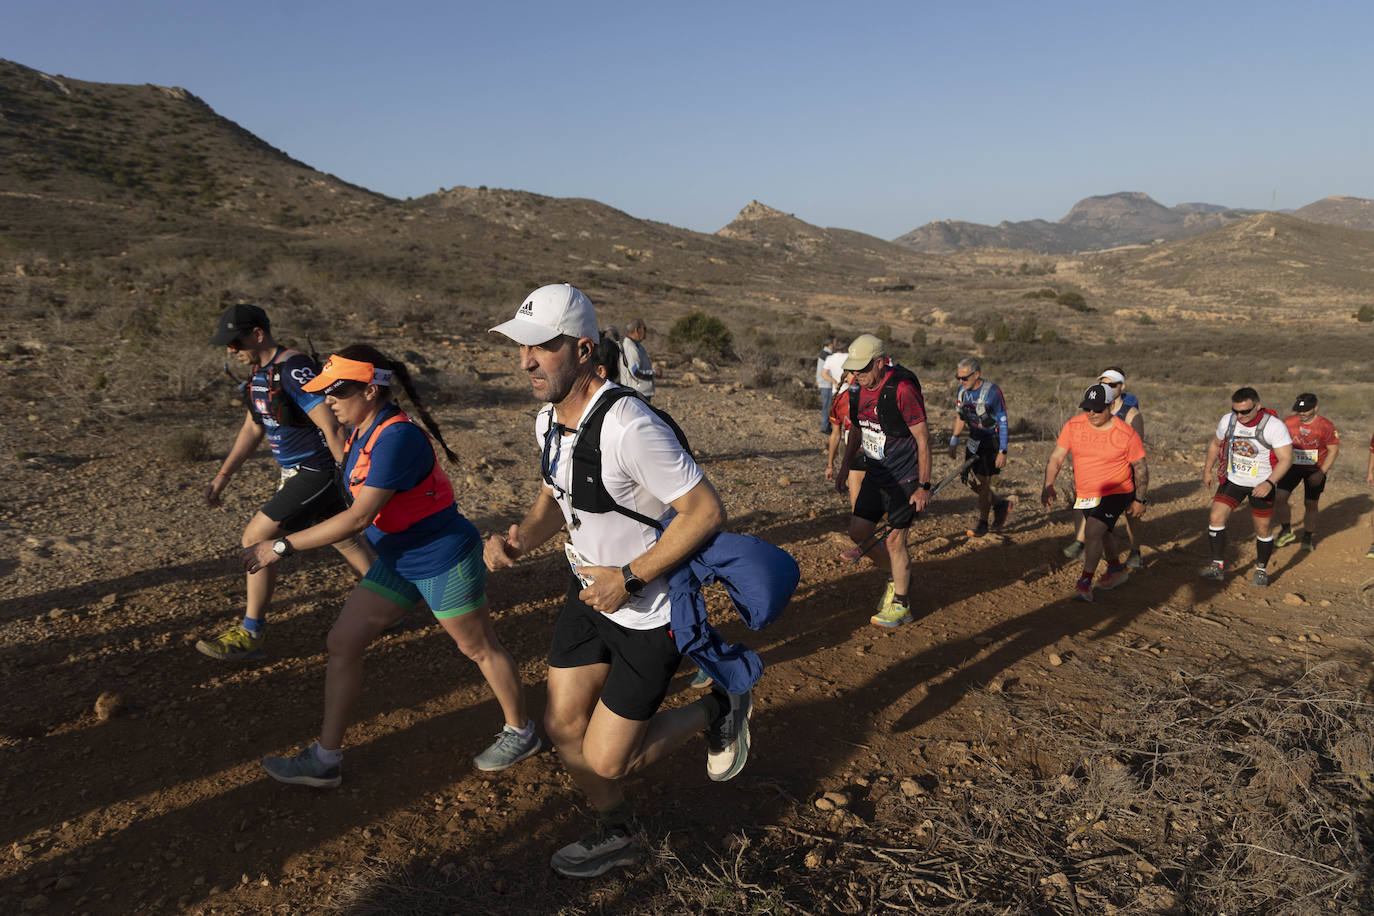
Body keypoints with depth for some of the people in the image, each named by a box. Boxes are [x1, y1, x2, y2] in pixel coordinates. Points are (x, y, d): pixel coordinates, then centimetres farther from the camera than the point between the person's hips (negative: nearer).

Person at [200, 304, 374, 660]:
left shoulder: (294, 370, -22)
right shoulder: (259, 371, 9)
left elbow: (331, 428, -24)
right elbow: (252, 429, 19)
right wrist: (222, 476, 17)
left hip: (318, 471, -10)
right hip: (295, 472, 10)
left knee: (256, 538, -9)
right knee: (345, 540, 18)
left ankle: (249, 635, 2)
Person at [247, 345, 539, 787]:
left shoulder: (396, 438, -27)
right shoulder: (363, 432, 2)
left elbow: (358, 518, -29)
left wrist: (282, 546, -24)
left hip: (443, 560, -9)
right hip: (398, 563, 9)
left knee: (479, 648, 9)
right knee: (342, 643, 6)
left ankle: (520, 732, 32)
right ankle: (325, 759, 17)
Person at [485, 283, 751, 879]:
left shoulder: (629, 426, -30)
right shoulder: (548, 419, -2)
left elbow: (706, 511, -26)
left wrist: (628, 578, -24)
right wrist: (519, 539, -6)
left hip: (650, 611, -8)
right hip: (589, 592, 8)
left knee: (606, 759, -1)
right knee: (563, 729, 13)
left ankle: (718, 709, 22)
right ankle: (617, 835, 40)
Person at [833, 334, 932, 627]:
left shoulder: (902, 390, -22)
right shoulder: (859, 391, 1)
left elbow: (923, 439, -18)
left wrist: (923, 486, -18)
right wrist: (845, 465, 18)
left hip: (905, 480, -7)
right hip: (875, 476, 7)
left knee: (894, 540, -3)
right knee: (858, 533, 7)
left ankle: (900, 605, 16)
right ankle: (896, 575, 32)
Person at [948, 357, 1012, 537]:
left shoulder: (992, 392, -21)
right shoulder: (963, 390, -1)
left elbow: (1003, 423, -17)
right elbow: (960, 417, 12)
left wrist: (1003, 452, -19)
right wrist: (953, 441, 11)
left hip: (991, 442, -7)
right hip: (974, 441, 7)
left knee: (983, 482, -5)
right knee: (972, 482, 7)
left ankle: (982, 522, 11)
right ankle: (1000, 504, 31)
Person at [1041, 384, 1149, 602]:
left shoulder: (1126, 433, -16)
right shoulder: (1073, 426, -9)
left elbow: (1141, 467, -5)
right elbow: (1056, 457, -7)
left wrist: (1139, 500, -3)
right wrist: (1048, 486, -20)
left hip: (1116, 492, -5)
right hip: (1085, 494, 5)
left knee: (1093, 531, -21)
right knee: (1100, 534, 21)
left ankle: (1085, 582, -14)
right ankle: (1117, 570, 46)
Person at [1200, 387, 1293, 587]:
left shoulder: (1274, 426, -20)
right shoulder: (1228, 420, -8)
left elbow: (1286, 459, -20)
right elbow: (1216, 443, 12)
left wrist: (1269, 482, -32)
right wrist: (1207, 469, 10)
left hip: (1261, 486, -3)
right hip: (1232, 480, 3)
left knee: (1262, 530, 7)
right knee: (1216, 518, -12)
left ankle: (1261, 570, 28)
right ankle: (1218, 567, -4)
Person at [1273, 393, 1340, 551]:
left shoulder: (1326, 426, -14)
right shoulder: (1288, 422, -7)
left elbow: (1333, 450, -8)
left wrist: (1321, 473, -16)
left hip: (1315, 470, -2)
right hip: (1293, 467, 2)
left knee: (1310, 504, 8)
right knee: (1279, 498, -13)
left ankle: (1308, 536, 31)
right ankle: (1287, 531, 9)